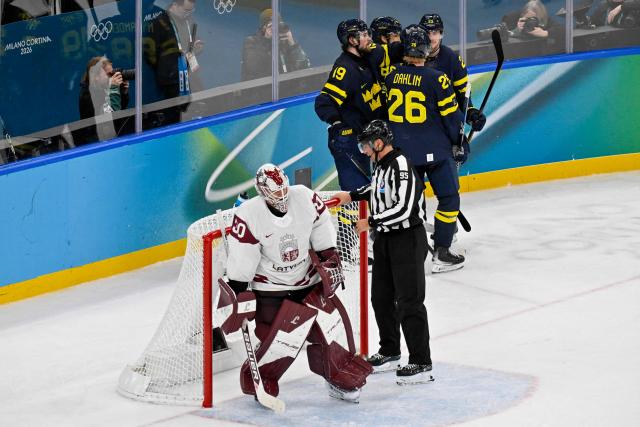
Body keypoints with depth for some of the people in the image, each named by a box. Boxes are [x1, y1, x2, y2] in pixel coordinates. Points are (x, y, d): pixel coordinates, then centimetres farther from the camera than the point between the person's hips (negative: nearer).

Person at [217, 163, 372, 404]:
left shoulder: (305, 198, -14)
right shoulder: (249, 215, -23)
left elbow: (321, 227, 4)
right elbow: (241, 261, -19)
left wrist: (330, 259, 5)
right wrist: (239, 298, -17)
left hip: (308, 280, 4)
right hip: (270, 287, -4)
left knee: (331, 323, 1)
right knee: (282, 339, -13)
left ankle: (342, 380, 18)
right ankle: (257, 382, 10)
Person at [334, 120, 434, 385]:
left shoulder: (402, 166, -21)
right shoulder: (382, 165, 8)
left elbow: (403, 210, -28)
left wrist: (371, 222, -20)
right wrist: (352, 195, 24)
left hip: (408, 239, -10)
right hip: (385, 239, 10)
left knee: (409, 301, -9)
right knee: (381, 298, 16)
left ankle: (422, 364, -6)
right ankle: (389, 353, 31)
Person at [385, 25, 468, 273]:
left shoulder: (391, 76, -1)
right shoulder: (435, 79, -14)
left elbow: (381, 110, 11)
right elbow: (451, 115, -8)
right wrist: (460, 144, 5)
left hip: (402, 150, 5)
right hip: (434, 150, -5)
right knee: (449, 198, 6)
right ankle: (441, 254, 2)